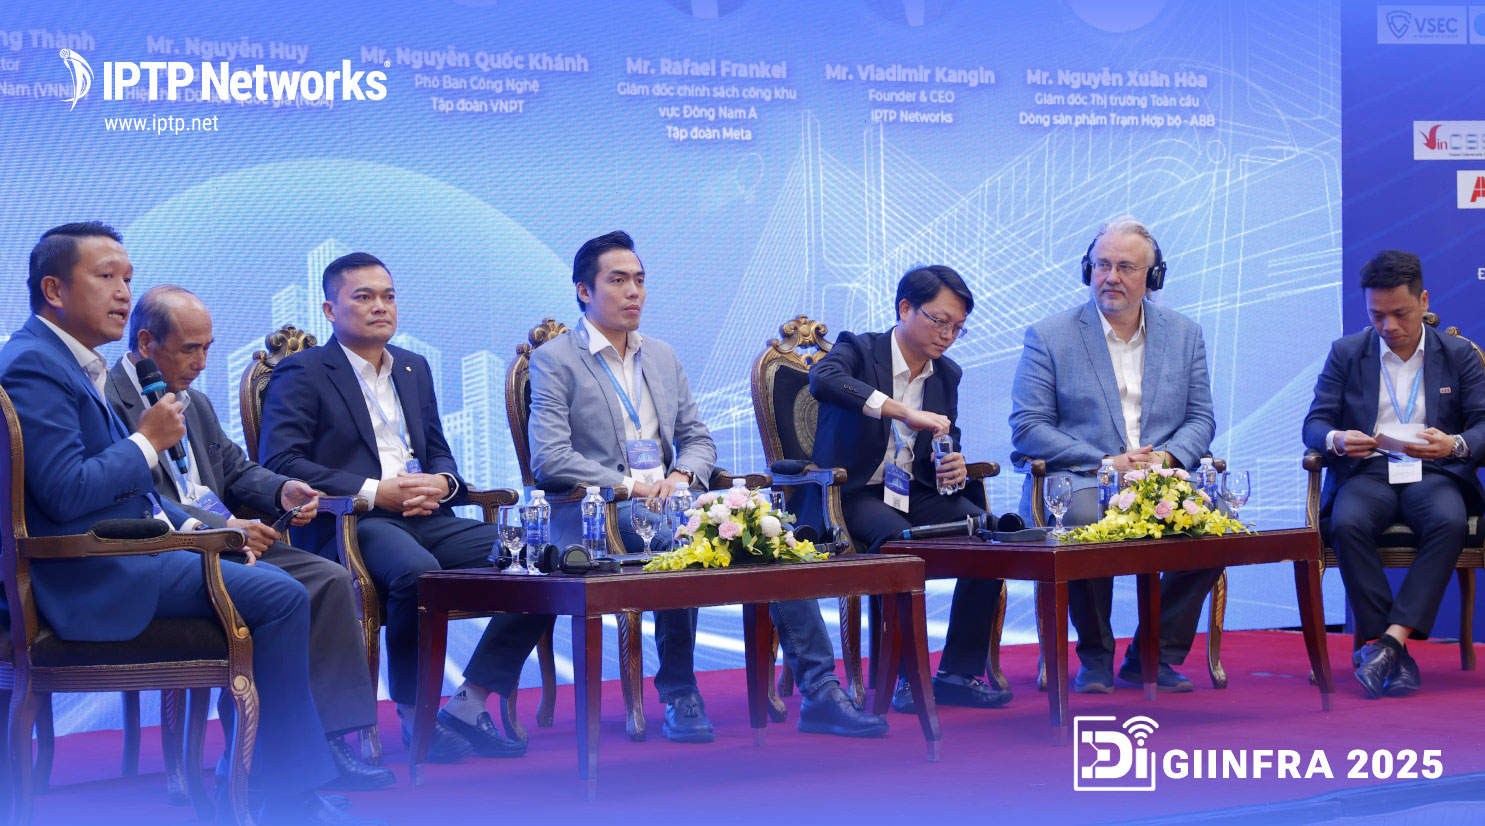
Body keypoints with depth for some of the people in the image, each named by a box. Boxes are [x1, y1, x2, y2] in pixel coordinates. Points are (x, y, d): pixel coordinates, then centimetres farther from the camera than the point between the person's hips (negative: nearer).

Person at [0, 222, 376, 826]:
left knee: (277, 584, 10)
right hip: (94, 576, -11)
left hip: (124, 548, 11)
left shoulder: (77, 363, 19)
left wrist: (196, 527, 10)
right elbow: (66, 493, -24)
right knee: (279, 596, -17)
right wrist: (149, 441, -11)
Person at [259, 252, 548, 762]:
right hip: (349, 524, -6)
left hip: (424, 518, 6)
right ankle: (415, 714, -18)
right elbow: (279, 462, -8)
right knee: (416, 570, -39)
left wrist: (441, 482, 1)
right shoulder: (302, 373, 4)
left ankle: (470, 703, -10)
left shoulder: (414, 368, 25)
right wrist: (373, 491, -15)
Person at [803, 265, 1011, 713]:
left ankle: (960, 672, -14)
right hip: (851, 493, -6)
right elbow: (823, 380, -30)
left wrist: (954, 467, -6)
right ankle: (906, 674, -24)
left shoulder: (947, 374, 14)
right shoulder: (858, 349, -6)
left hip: (916, 492, 6)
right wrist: (906, 412, -38)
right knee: (898, 538, -37)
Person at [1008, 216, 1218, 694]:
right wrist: (1106, 463, -13)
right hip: (1079, 479, -3)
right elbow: (1028, 426, -3)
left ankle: (1155, 655, -11)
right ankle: (1095, 657, -13)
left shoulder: (1184, 335, 14)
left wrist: (1168, 457, -9)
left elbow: (1200, 419, 14)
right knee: (1085, 518, -37)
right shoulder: (1048, 337, 4)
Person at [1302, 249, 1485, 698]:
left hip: (1433, 474, 0)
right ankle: (1393, 653, -32)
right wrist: (1336, 439, -19)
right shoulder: (1346, 352, 12)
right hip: (1368, 473, 0)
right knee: (1347, 524, -35)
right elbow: (1315, 423, 6)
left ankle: (1392, 639, -38)